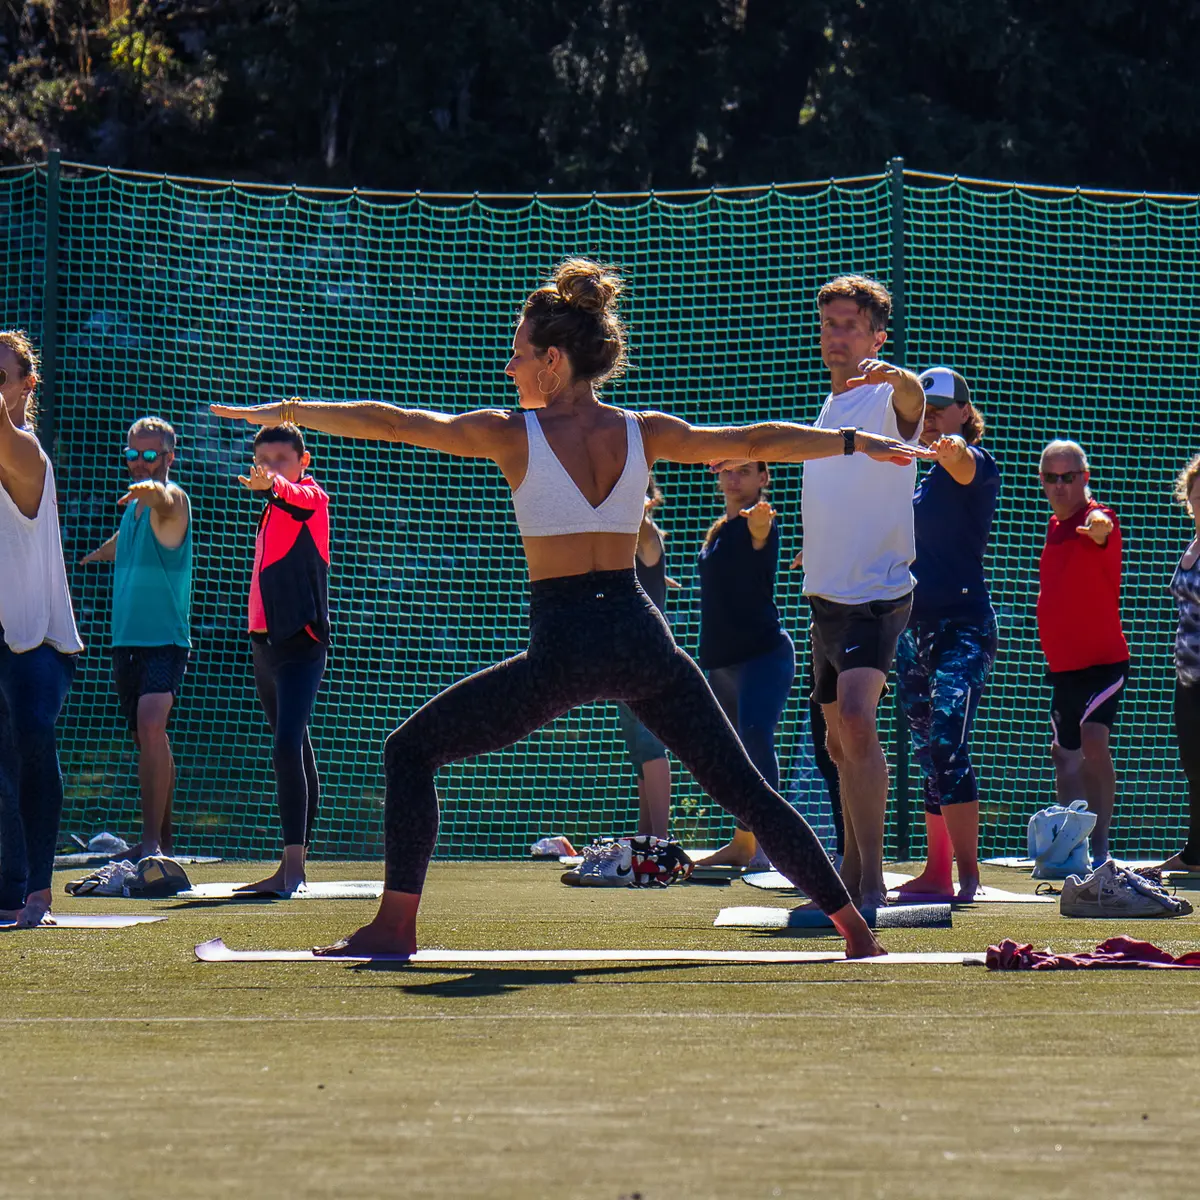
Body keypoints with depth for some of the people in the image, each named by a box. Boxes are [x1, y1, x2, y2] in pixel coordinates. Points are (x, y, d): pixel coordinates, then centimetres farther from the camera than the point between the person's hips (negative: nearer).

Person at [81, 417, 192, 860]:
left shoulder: (171, 500, -10)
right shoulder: (134, 505, 14)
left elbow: (165, 501, -36)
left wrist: (151, 490, -59)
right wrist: (96, 554, 56)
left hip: (165, 639, -8)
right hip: (126, 640, 8)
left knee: (151, 723, -25)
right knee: (149, 739, 14)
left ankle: (152, 840, -29)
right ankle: (162, 838, 26)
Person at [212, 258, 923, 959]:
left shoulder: (513, 435, -3)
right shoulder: (644, 432, 6)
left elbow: (387, 423, 3)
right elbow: (758, 442, 13)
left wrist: (283, 411, 14)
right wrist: (860, 443, 26)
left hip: (563, 650, -4)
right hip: (641, 636, 4)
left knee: (411, 752, 9)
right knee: (743, 788, 12)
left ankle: (396, 926, 2)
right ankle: (854, 928, 10)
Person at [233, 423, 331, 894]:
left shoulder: (310, 496, -6)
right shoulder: (272, 510, 19)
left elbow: (294, 494, -31)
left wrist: (271, 485, -51)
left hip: (301, 642, -9)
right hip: (265, 642, 9)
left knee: (287, 747, -20)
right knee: (293, 753, 13)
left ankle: (293, 862, -26)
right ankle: (292, 869, 18)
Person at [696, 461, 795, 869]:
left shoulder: (760, 522, -9)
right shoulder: (717, 531, 16)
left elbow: (759, 532, -36)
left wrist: (759, 522, -59)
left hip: (764, 654, -9)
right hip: (720, 660, 9)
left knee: (755, 736, -25)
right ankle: (743, 844, 23)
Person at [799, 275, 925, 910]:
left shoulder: (886, 399, -10)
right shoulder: (829, 405, 16)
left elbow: (912, 401, -37)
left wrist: (897, 378, -57)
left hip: (877, 594, -9)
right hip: (826, 594, 9)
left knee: (855, 717, -27)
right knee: (839, 742, 17)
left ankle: (872, 882, -30)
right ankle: (850, 873, 30)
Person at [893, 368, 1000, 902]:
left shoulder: (978, 463, -7)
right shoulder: (925, 478, 18)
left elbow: (964, 467, -34)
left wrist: (954, 450, -57)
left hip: (964, 625, -9)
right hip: (915, 627, 9)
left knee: (947, 742, -21)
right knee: (926, 752, 10)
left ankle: (968, 871, -21)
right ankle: (937, 872, 15)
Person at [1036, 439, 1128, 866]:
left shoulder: (1097, 517, -13)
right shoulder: (1055, 525, 10)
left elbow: (1101, 529, -40)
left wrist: (1098, 528, -63)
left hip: (1104, 659, -8)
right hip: (1064, 665, 8)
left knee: (1094, 742, -24)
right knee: (1065, 756, 12)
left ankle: (1100, 846, -21)